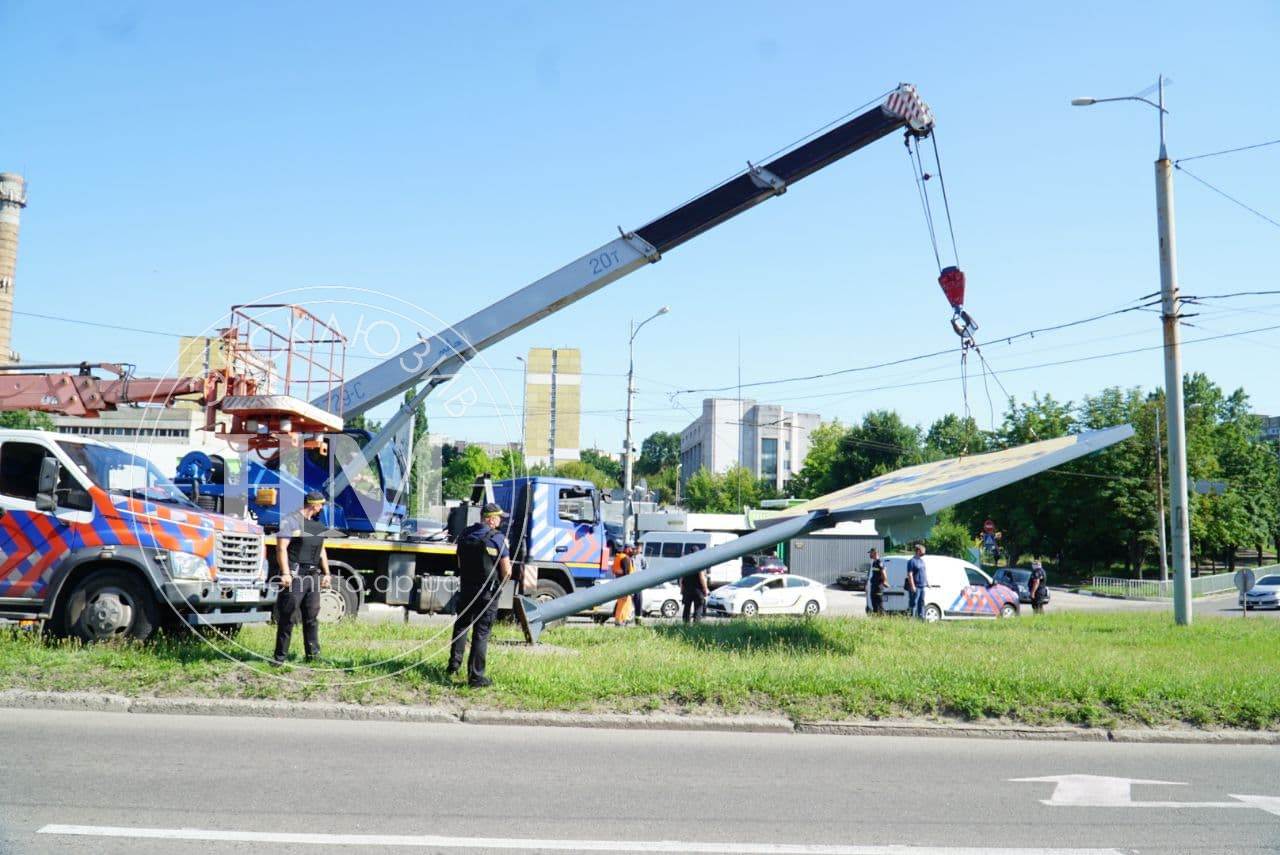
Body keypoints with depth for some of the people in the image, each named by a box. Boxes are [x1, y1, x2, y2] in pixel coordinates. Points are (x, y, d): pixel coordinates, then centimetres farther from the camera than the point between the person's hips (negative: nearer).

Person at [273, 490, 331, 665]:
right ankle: (280, 656, 2)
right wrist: (285, 573, -20)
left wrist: (326, 573, 19)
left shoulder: (318, 524, 18)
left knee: (312, 617, 9)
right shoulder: (291, 521, -7)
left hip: (313, 576, 7)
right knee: (287, 618, -4)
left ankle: (312, 654, 15)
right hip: (294, 576, -7)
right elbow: (281, 548, -13)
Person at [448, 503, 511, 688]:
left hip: (466, 589, 5)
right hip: (488, 594, -5)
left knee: (461, 626, 23)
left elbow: (460, 564, 12)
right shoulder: (497, 538, -13)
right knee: (481, 633, 0)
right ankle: (476, 676, 2)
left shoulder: (465, 535, 5)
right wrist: (500, 585, 6)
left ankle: (454, 664, 26)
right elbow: (507, 570, -13)